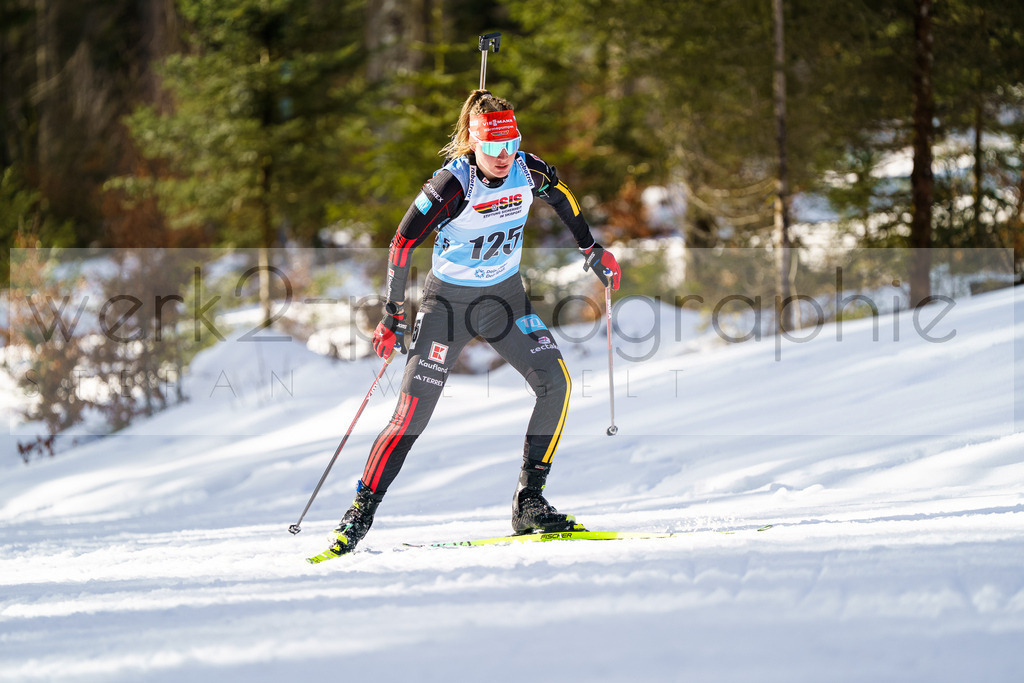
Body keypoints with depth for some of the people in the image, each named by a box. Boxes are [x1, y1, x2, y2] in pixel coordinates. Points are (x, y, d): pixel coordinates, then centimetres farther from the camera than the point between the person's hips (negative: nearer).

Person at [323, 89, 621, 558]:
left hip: (505, 295, 4)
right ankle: (362, 511, 1)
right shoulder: (451, 186, -24)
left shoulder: (527, 171, -11)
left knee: (555, 383, -14)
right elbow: (402, 244, -16)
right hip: (448, 301, -4)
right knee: (413, 412, -10)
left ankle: (528, 503, -8)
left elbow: (561, 197, 13)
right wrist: (393, 317, -15)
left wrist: (591, 249, 17)